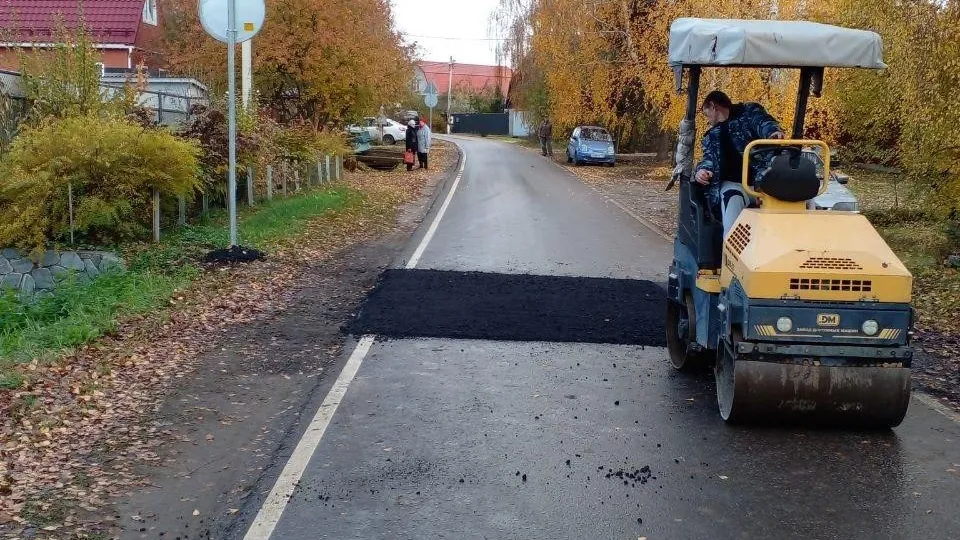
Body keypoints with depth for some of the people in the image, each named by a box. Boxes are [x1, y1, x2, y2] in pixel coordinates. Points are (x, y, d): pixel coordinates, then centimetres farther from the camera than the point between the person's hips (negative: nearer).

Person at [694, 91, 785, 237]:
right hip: (733, 184, 2)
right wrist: (702, 170, -11)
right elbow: (708, 158, 13)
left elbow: (763, 122, -4)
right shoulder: (711, 136, 28)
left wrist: (773, 131, -28)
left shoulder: (749, 112, 16)